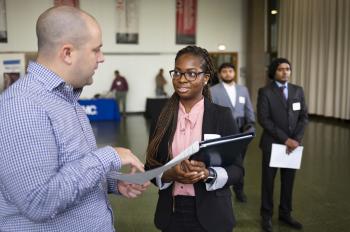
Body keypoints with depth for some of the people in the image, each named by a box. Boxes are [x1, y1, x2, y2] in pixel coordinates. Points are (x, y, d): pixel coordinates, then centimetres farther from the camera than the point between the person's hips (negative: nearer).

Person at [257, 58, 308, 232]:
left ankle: (285, 213, 28)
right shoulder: (265, 92, -7)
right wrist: (284, 139, -17)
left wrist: (296, 139, -10)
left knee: (288, 180, 12)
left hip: (293, 143, 4)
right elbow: (263, 119, -14)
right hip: (272, 143, -4)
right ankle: (266, 215, 22)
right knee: (269, 180, 8)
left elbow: (303, 117, 5)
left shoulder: (298, 90, 7)